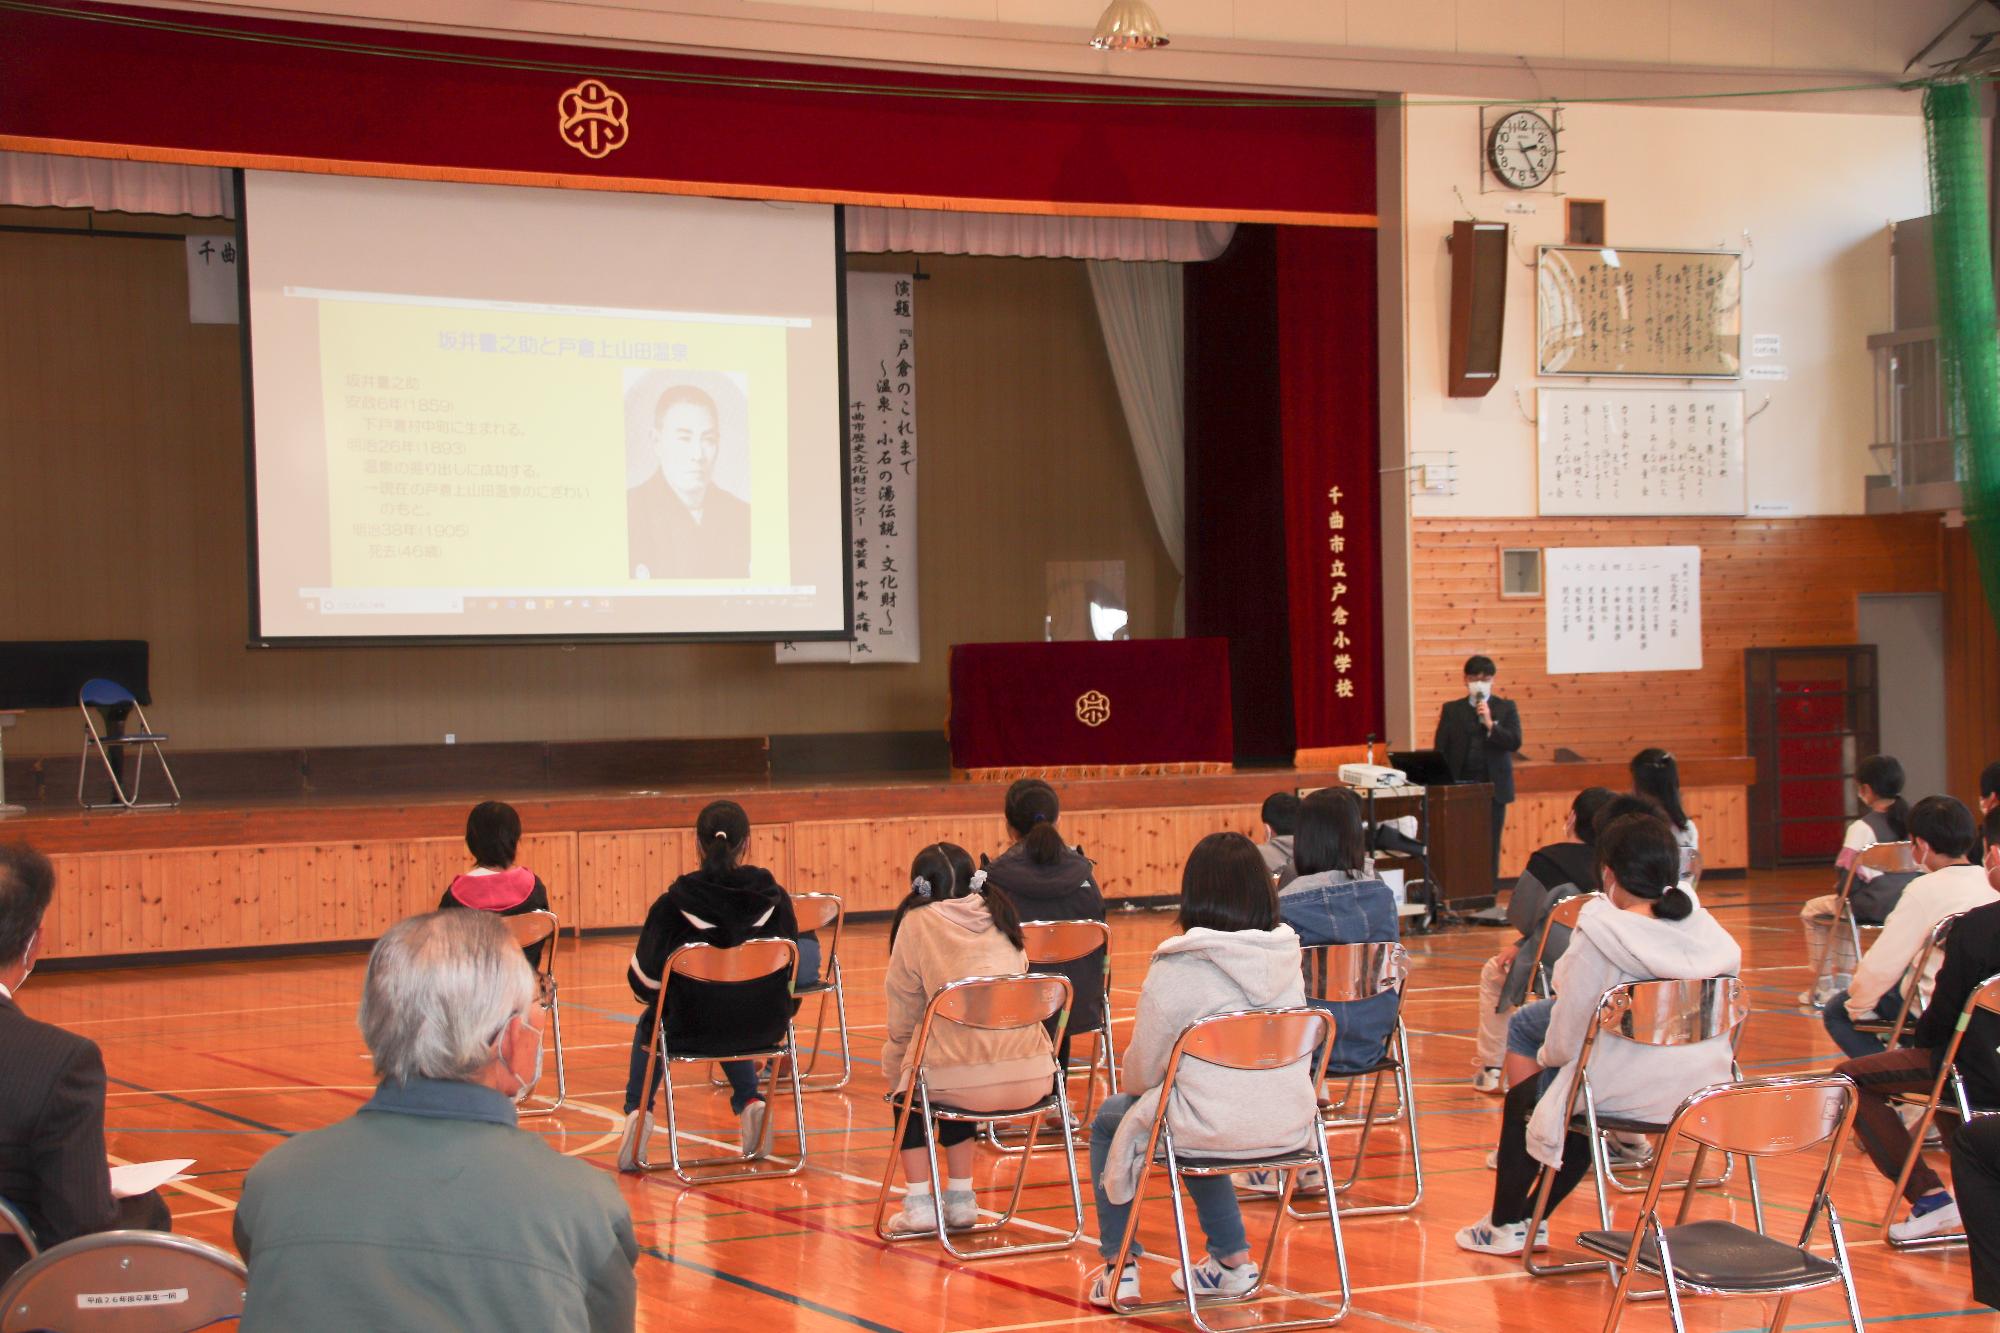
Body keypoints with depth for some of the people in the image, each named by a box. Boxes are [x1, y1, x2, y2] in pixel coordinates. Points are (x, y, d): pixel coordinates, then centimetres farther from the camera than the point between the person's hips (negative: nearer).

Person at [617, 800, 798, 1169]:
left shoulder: (673, 904, -15)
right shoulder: (774, 899, -9)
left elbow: (644, 980, -7)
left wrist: (661, 998, 17)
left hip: (689, 1029, -2)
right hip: (760, 1028, 2)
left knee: (649, 1027, 35)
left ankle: (638, 1112, 21)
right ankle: (750, 1102, 24)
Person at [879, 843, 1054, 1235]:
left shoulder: (917, 923, 2)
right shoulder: (1002, 915, 15)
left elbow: (903, 1018, 6)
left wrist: (895, 1066, 24)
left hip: (968, 1083, -4)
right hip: (1033, 1078, 4)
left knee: (907, 1084, 27)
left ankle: (920, 1203, 19)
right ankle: (960, 1198, 31)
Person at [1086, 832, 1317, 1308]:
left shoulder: (1177, 968, -16)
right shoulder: (1287, 956, 1)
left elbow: (1142, 1074, -7)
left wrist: (1133, 1081, 18)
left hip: (1216, 1130, -5)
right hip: (1290, 1127, 5)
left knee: (1108, 1120, 24)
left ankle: (1119, 1270, 24)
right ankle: (1233, 1259, 35)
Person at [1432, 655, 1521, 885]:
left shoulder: (1506, 708, 7)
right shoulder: (1452, 710, 9)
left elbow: (1515, 743, -4)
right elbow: (1440, 749, 6)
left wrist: (1490, 724, -16)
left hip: (1493, 787, 0)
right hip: (1460, 786, 0)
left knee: (1490, 846, 1)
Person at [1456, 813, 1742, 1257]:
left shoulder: (1598, 937, -18)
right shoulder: (1709, 931, -1)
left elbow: (1566, 1038, -12)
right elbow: (1728, 1027, 10)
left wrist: (1548, 1055, 12)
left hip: (1629, 1097, -6)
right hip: (1704, 1095, 6)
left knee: (1522, 1100, 24)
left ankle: (1503, 1227, 35)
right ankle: (1530, 1221, 40)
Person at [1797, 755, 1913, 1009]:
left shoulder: (1861, 829, -16)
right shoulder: (1912, 822, 1)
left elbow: (1846, 876, -17)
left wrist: (1841, 887, 7)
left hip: (1874, 906, -7)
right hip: (1910, 901, 7)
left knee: (1812, 911, 22)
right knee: (1846, 904, 37)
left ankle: (1823, 986, 24)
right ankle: (1843, 979, 42)